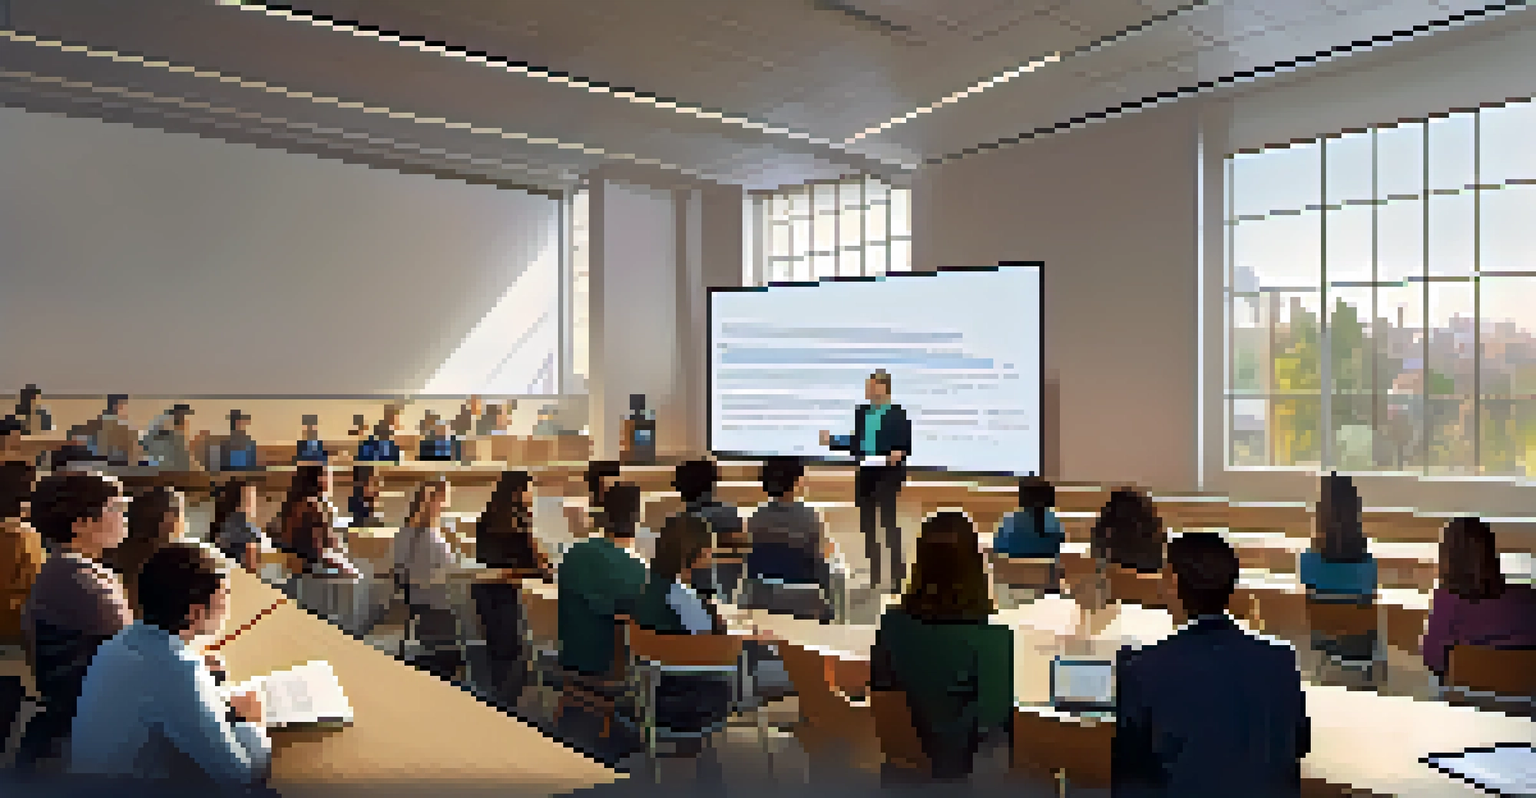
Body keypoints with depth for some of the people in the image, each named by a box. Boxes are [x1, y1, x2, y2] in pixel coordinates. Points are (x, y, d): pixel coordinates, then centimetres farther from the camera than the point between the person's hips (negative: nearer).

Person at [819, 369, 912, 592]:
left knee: (889, 524, -3)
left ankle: (897, 576, 4)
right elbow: (856, 443, 12)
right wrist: (832, 440, 2)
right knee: (867, 525, 7)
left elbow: (907, 445, -7)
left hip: (888, 475, -5)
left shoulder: (898, 414, -6)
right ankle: (874, 574, 16)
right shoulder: (861, 412, 10)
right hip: (865, 475, 6)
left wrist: (899, 453, -26)